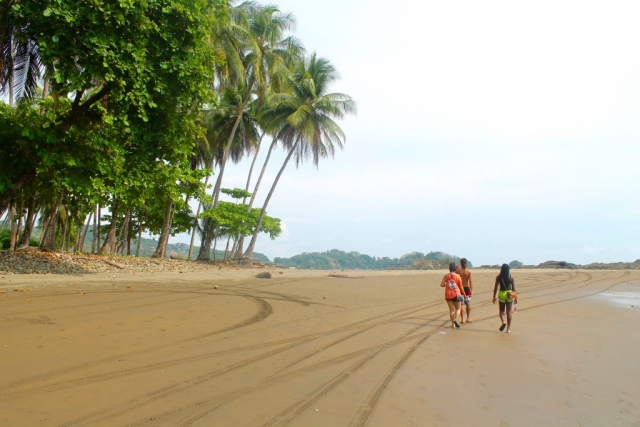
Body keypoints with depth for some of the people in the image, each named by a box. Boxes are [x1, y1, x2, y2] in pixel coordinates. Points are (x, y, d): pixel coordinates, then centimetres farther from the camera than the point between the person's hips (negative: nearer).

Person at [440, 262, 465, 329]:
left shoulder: (446, 276, -2)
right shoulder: (458, 276, -4)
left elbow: (442, 285, -8)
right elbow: (461, 287, 1)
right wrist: (464, 294, 14)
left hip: (448, 295, 1)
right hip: (456, 295, -1)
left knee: (451, 309, 9)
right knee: (458, 309, 12)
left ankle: (453, 324, 8)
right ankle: (455, 319, -13)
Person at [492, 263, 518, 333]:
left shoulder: (498, 277, -5)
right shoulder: (511, 277, -3)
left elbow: (495, 287, -3)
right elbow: (514, 288, -2)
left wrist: (494, 297, 5)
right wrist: (516, 297, 6)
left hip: (501, 294, -1)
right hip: (509, 295, 1)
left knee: (501, 310, 16)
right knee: (509, 312, 9)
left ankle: (503, 322, -12)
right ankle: (508, 329, 9)